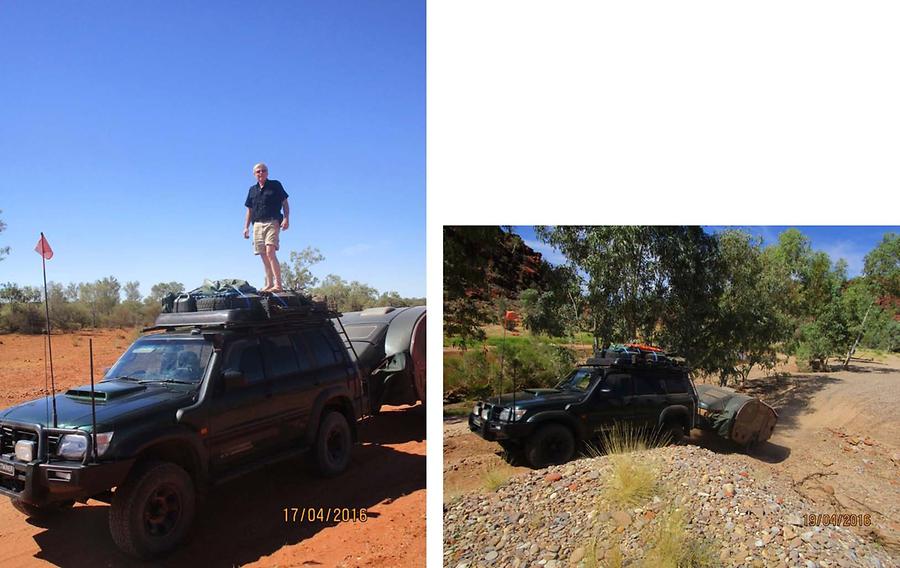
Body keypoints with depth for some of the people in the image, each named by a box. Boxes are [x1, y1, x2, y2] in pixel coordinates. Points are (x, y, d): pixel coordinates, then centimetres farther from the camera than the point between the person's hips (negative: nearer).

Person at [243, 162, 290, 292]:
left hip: (272, 222, -5)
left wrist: (286, 218, -9)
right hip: (257, 224, 5)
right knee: (264, 256, 4)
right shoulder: (252, 189, 18)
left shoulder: (275, 185, 6)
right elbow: (249, 210, 21)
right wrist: (246, 227, 14)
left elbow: (285, 203, 5)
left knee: (270, 253, -19)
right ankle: (269, 284, 9)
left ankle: (278, 285, -22)